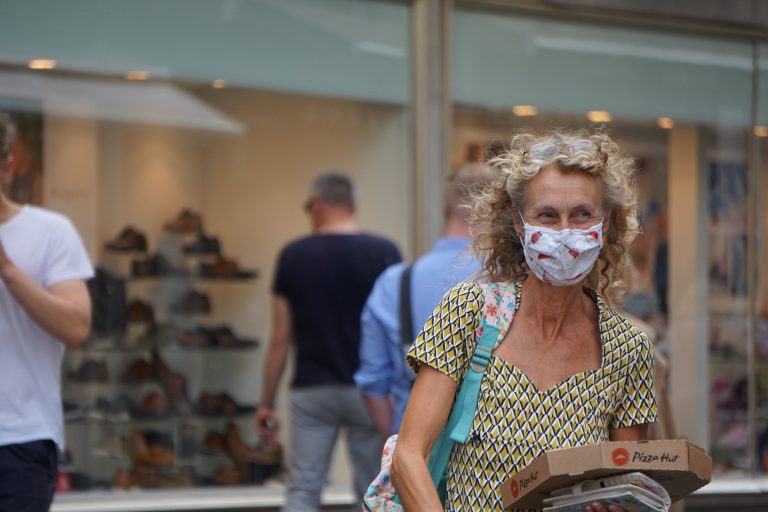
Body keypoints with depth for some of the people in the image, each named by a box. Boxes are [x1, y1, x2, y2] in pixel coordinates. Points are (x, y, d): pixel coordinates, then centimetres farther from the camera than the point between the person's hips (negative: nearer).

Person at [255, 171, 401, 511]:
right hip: (368, 391, 0)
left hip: (311, 391, 1)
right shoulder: (384, 254, -4)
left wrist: (266, 403, 8)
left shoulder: (294, 256, -1)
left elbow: (280, 339, 0)